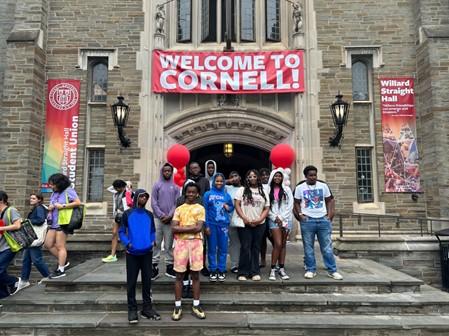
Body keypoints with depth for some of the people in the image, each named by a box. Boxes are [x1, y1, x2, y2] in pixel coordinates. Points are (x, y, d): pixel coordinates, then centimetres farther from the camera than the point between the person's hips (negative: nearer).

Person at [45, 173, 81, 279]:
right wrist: (50, 208, 0)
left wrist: (63, 206, -19)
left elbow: (78, 203, -18)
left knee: (60, 246, -4)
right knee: (48, 244, 11)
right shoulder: (54, 193, 15)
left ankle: (61, 270, 6)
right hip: (54, 223, 9)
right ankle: (63, 261, 24)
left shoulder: (68, 191, -9)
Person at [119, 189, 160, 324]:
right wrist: (127, 243, -14)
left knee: (147, 280, 8)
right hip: (132, 253, -3)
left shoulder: (149, 215, 8)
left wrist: (153, 241, -4)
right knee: (131, 281, 3)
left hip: (147, 253, 3)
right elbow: (121, 231, 1)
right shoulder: (127, 214, 0)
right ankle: (132, 309, 12)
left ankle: (147, 307, 19)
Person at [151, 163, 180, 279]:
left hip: (170, 219, 1)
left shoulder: (175, 186, 9)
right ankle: (154, 266, 7)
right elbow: (153, 202, 0)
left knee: (169, 244, 6)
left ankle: (169, 266, 13)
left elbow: (177, 203, 3)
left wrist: (170, 215, -9)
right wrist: (161, 215, -10)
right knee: (156, 243, 0)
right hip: (158, 218, -1)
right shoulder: (157, 185, 5)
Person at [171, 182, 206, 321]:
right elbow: (174, 228, -3)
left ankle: (196, 305, 16)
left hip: (196, 242, 0)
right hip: (181, 242, 1)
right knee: (179, 275, 4)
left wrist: (182, 228, -6)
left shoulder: (200, 208, 7)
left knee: (195, 274, 6)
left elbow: (199, 228, -6)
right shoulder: (179, 209, 10)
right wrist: (191, 227, -9)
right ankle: (177, 306, 13)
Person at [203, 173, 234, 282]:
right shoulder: (208, 194, -1)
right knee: (212, 249, 6)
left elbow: (232, 207, 17)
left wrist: (228, 208, -7)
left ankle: (221, 270, 17)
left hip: (224, 225, 2)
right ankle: (213, 270, 17)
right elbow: (205, 211, -3)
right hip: (211, 225, -2)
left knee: (223, 248, 6)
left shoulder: (227, 195, 7)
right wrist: (206, 226, -8)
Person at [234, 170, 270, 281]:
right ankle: (243, 273, 4)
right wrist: (245, 218, -12)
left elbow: (266, 208, 8)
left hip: (259, 224, 3)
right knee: (245, 248, -3)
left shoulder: (263, 192, 13)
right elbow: (237, 205, -2)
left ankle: (255, 272, 14)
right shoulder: (242, 190, 6)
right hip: (244, 224, -2)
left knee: (256, 248, 7)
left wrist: (259, 219, -8)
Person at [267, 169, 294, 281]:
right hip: (273, 219, -2)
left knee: (283, 244, 5)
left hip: (286, 219, 2)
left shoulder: (287, 189, 7)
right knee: (278, 244, -11)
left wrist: (282, 218, -6)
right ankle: (273, 269, -2)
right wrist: (275, 218, -8)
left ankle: (281, 269, 11)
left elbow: (290, 205, 2)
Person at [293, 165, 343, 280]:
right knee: (308, 247, 5)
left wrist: (330, 214, 0)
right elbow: (296, 203, 5)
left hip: (323, 219, 1)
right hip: (307, 220, -1)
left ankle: (332, 270, 12)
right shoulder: (300, 187, 1)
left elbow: (329, 200, 11)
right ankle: (310, 270, 15)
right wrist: (300, 214, -8)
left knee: (327, 247, 4)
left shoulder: (323, 185, 6)